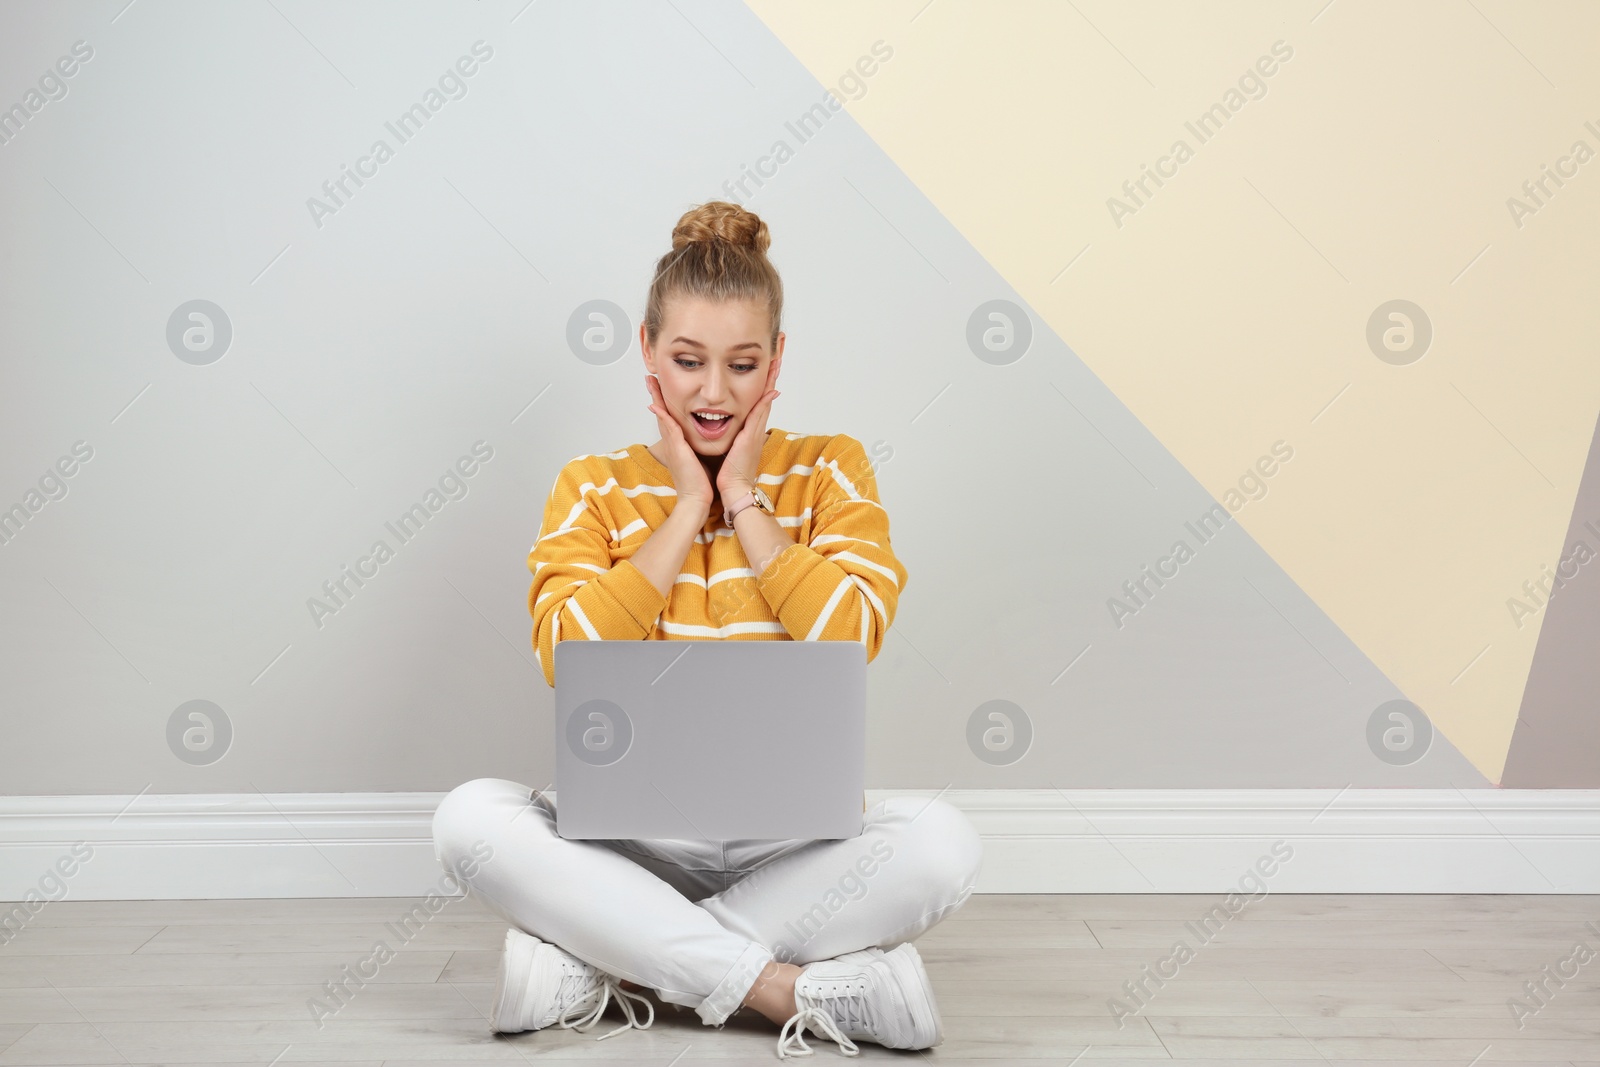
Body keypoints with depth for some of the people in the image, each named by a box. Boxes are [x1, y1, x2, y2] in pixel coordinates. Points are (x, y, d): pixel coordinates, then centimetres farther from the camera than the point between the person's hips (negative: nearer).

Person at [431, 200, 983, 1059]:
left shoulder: (829, 471, 5)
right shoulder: (593, 487, 6)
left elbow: (849, 641, -11)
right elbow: (569, 662, -10)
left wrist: (744, 502, -7)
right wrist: (687, 507, -7)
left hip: (793, 838, 0)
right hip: (636, 840, 0)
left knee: (942, 841, -30)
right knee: (470, 817, -28)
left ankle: (591, 964, -22)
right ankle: (795, 991, -26)